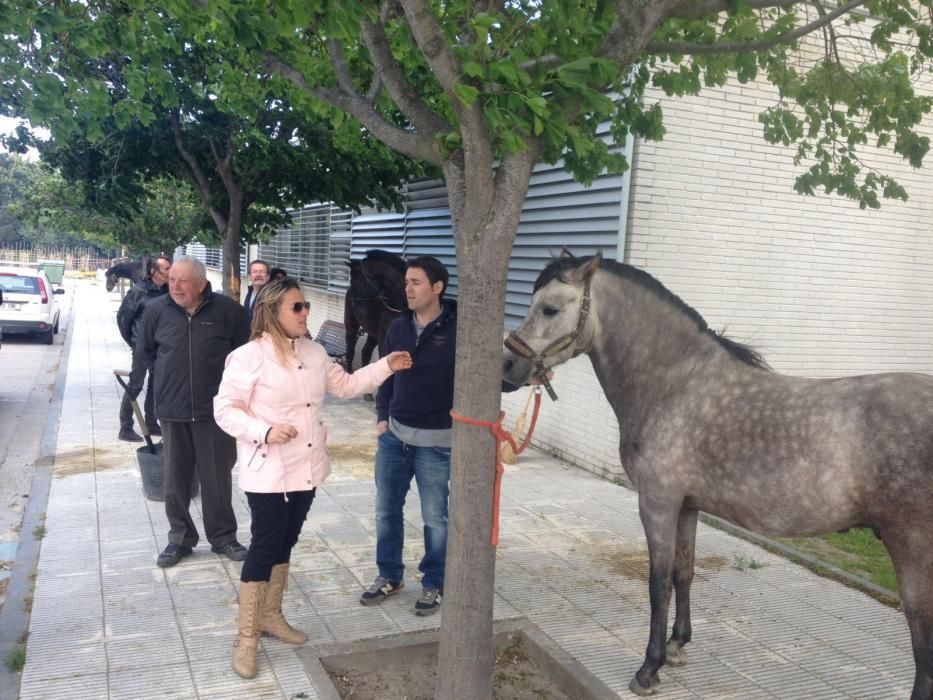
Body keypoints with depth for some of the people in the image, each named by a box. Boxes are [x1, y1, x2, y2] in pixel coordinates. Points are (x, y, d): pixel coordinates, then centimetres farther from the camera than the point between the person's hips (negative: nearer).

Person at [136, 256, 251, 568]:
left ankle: (223, 536, 24)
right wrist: (167, 377, 11)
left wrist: (227, 381, 6)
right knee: (176, 478, 11)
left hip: (215, 409, -2)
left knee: (217, 477, 8)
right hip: (172, 410, 2)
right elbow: (145, 351, 15)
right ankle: (180, 537, 27)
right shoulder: (156, 310, -2)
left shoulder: (228, 310, -9)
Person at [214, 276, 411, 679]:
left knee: (285, 543, 16)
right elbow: (224, 409, -13)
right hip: (268, 472, -7)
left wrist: (386, 367, 7)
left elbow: (346, 385, 15)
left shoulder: (314, 353, 7)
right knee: (264, 547, -2)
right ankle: (246, 636, 12)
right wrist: (265, 431, -26)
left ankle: (270, 616, 33)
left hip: (305, 468, 7)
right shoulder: (248, 357, -14)